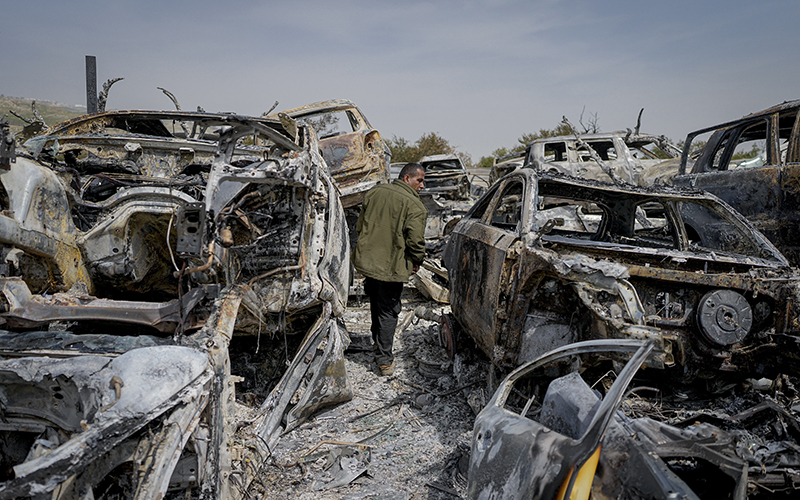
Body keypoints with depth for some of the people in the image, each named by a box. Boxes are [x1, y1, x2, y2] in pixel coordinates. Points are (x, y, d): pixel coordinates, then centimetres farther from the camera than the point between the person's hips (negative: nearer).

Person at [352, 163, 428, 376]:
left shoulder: (373, 193, 5)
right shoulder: (414, 206, -14)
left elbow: (359, 226, 12)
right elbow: (415, 241, -17)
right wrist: (417, 261, 2)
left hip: (366, 261, 6)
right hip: (392, 267, -6)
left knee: (376, 302, 27)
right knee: (388, 310, 5)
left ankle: (378, 338, 46)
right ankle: (384, 359, 10)